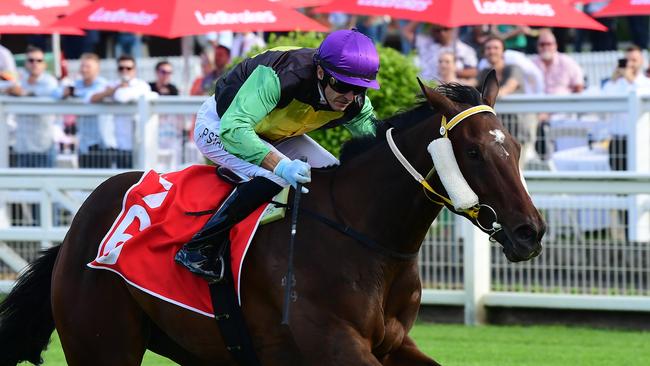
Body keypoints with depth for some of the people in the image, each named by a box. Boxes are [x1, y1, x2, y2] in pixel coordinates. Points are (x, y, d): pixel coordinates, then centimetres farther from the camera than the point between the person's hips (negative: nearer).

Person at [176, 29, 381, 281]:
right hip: (218, 125, -7)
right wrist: (280, 165, -61)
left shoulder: (356, 106, -21)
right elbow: (232, 128, -49)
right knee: (272, 178, -33)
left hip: (274, 136, 7)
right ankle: (197, 249, -26)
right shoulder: (278, 77, -41)